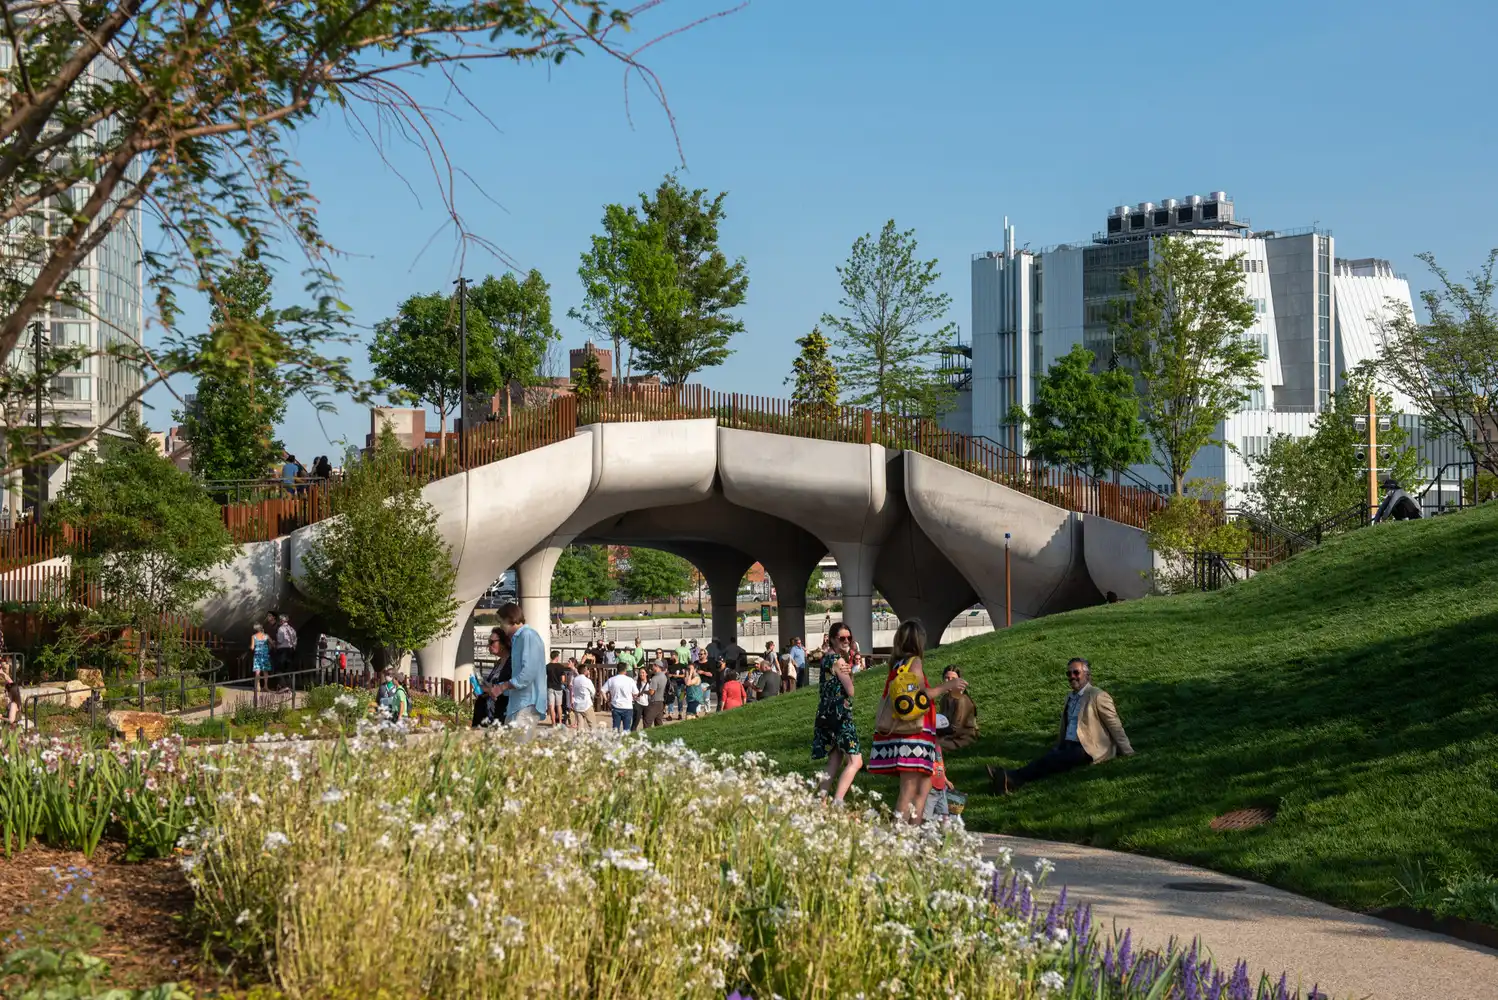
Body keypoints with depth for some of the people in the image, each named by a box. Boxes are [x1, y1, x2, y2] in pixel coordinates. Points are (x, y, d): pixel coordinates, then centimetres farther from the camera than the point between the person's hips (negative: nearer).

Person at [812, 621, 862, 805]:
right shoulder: (838, 660, -13)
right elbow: (851, 691, -12)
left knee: (835, 762, 15)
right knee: (855, 761, -11)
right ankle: (837, 803, -21)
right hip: (840, 714, -10)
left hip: (826, 715, 10)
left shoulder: (826, 657, 15)